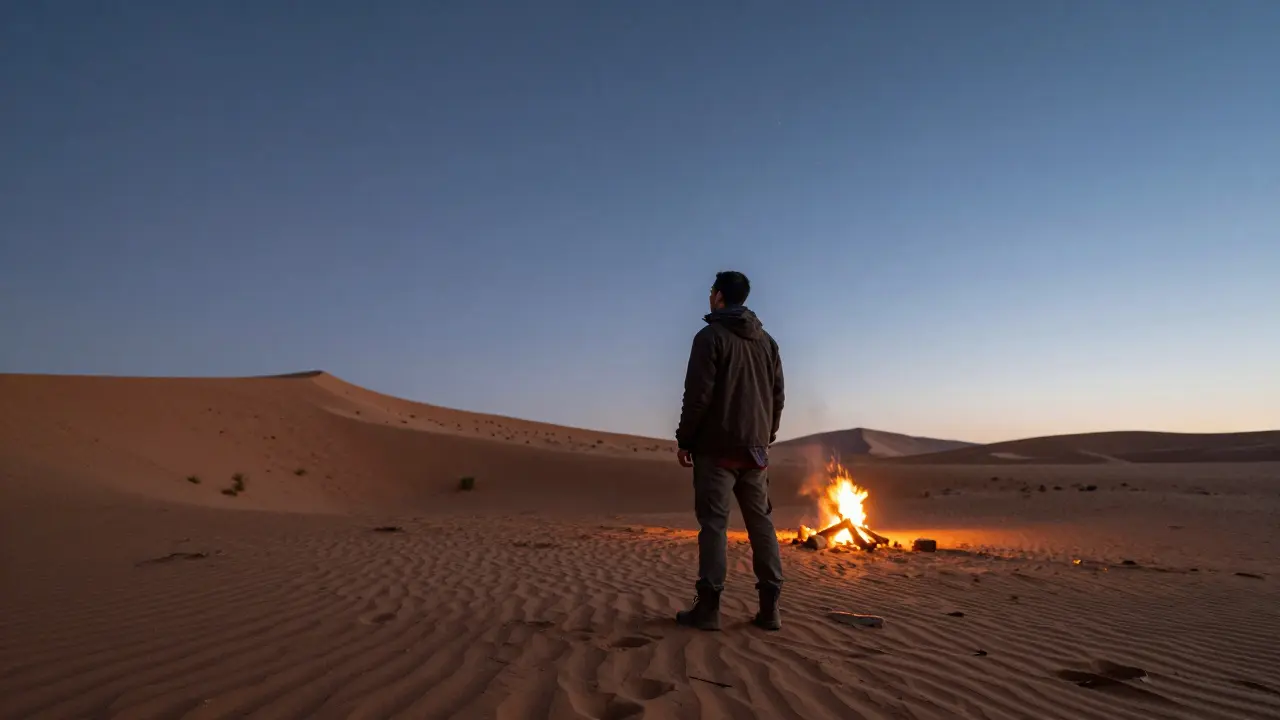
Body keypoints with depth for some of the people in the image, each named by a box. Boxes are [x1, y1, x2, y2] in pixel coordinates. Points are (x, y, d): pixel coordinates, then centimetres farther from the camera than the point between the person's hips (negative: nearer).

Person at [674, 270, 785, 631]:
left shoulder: (710, 336, -6)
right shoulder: (767, 341, 14)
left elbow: (698, 394, -13)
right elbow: (778, 395, 13)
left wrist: (684, 439, -6)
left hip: (716, 446, -6)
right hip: (755, 448, 6)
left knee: (713, 523, -4)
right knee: (762, 523, 8)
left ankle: (708, 608, -3)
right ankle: (769, 608, 9)